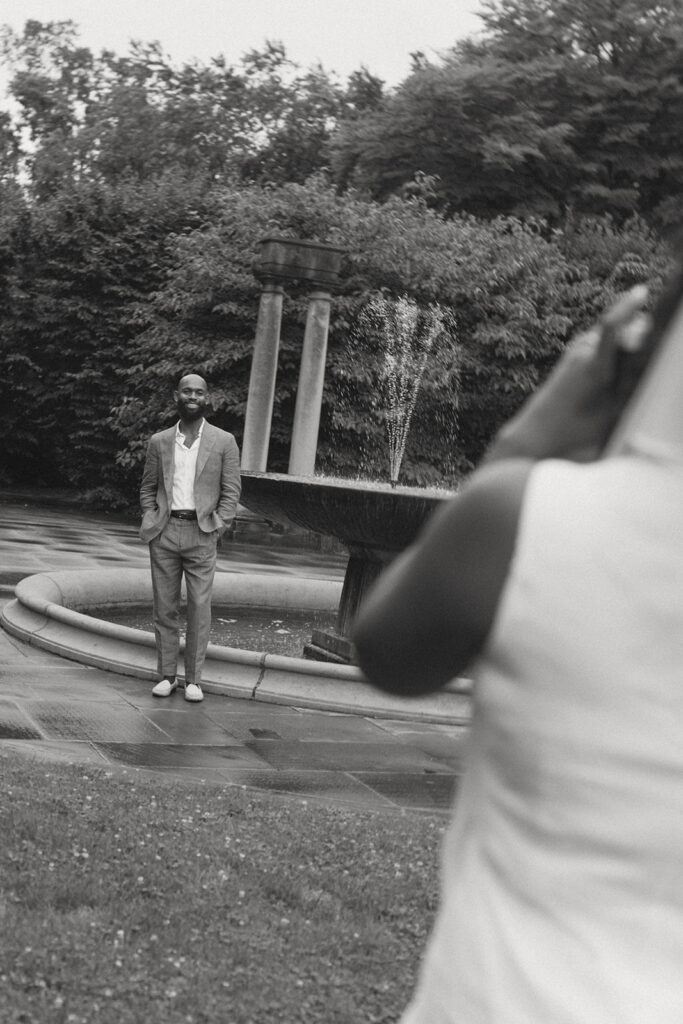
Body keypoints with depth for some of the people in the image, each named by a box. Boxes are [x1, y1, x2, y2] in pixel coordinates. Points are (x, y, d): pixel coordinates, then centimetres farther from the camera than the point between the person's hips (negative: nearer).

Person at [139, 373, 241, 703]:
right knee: (164, 607, 4)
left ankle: (193, 679, 3)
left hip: (201, 533, -2)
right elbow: (147, 487, 16)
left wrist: (217, 527, -5)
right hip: (164, 533, 2)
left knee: (199, 607, -3)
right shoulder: (159, 442, 11)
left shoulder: (223, 442, 5)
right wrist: (151, 521, 2)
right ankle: (167, 675, 11)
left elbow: (231, 491, 4)